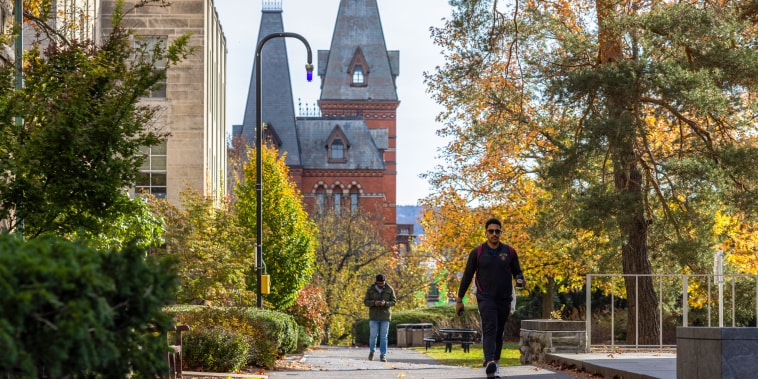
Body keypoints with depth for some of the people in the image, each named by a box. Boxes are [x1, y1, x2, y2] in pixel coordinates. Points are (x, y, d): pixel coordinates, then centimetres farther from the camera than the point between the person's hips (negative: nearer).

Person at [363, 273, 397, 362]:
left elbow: (394, 301, 1)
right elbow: (366, 301, 0)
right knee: (373, 336, 0)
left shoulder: (389, 290, 0)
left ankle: (383, 355, 6)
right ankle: (372, 351, 24)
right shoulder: (370, 289, 0)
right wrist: (374, 303, -20)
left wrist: (385, 303, -18)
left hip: (385, 316, 0)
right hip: (374, 316, 0)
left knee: (383, 337, 0)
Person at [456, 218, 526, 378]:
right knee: (490, 328, -21)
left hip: (504, 299, 3)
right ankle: (489, 363, -36)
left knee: (499, 333, 10)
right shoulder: (477, 253, 1)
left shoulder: (509, 252, 6)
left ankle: (496, 363, 23)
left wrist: (521, 279, -14)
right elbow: (467, 276, 6)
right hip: (485, 297, -3)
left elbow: (517, 272, 11)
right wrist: (459, 300, 6)